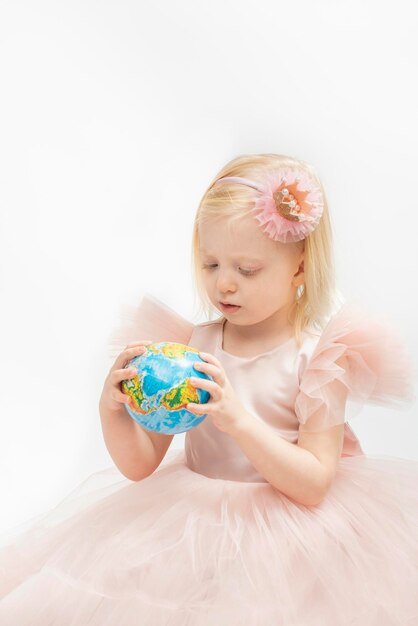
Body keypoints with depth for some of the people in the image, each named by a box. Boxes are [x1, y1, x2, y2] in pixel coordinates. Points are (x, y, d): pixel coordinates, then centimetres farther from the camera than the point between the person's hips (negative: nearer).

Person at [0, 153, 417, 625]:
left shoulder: (319, 356, -11)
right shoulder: (190, 346, -3)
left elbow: (313, 486, -18)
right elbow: (140, 465, -1)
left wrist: (237, 418, -31)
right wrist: (112, 408, -21)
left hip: (286, 526, -2)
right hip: (193, 514, 3)